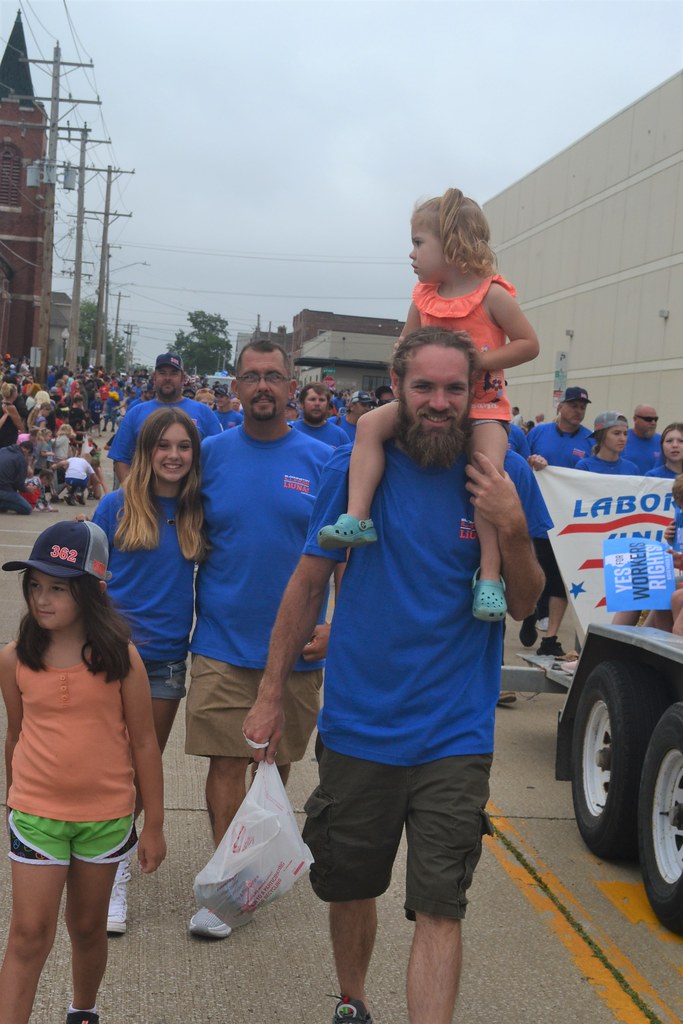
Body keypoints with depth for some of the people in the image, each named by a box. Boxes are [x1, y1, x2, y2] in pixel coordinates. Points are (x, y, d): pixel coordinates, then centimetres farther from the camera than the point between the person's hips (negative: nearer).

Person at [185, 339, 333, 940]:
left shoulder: (322, 461, -2)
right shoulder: (212, 454, 1)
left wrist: (337, 624, -8)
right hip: (222, 642, 0)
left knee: (278, 760, 15)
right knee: (227, 761, -1)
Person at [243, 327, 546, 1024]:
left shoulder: (503, 475, -3)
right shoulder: (355, 467, -4)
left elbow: (522, 605, 1)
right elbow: (307, 584, 3)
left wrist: (513, 529, -17)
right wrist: (270, 694, 3)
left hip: (454, 736, -1)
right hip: (357, 724, 1)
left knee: (439, 909, -4)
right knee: (350, 888, 18)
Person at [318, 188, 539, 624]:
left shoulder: (492, 294, -9)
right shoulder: (424, 297, 6)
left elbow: (529, 344, -8)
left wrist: (478, 360, -18)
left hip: (483, 403, -5)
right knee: (372, 424, -16)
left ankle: (490, 574, -26)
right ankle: (357, 518, -20)